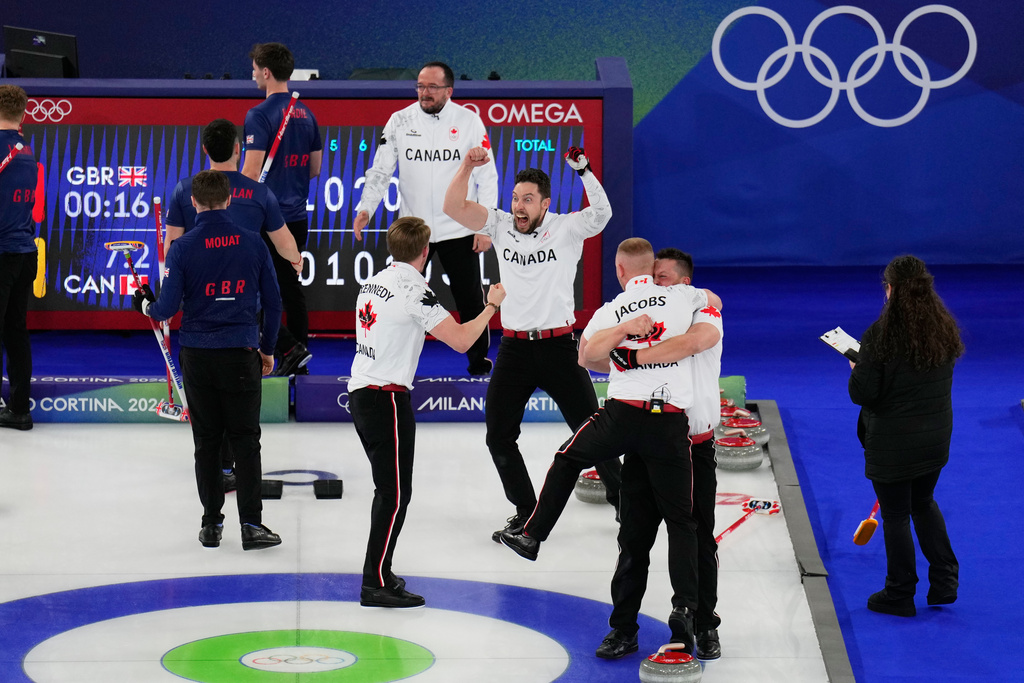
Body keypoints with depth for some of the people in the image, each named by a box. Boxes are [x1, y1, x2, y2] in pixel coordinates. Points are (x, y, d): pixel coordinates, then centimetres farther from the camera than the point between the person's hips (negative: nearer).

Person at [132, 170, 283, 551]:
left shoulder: (183, 247, -7)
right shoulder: (252, 243, -2)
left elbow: (168, 308, -8)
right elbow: (272, 301, 4)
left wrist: (145, 305, 15)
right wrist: (267, 349, 17)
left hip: (198, 355, 0)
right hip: (242, 353, 0)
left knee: (206, 441, 10)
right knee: (245, 439, 4)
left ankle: (211, 524, 14)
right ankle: (251, 524, -2)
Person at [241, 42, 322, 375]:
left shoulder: (260, 114, -14)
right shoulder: (306, 114, 10)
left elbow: (251, 172, -19)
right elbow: (315, 168, 16)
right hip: (297, 216, 8)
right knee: (289, 285, 14)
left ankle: (290, 347, -13)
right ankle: (298, 360, 17)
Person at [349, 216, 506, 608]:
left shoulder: (372, 284, 11)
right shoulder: (414, 291, -15)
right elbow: (460, 340, -17)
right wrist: (491, 305, -3)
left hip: (361, 394, 9)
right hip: (388, 399, -9)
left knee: (389, 489, 18)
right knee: (395, 493, -5)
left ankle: (378, 573, 23)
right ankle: (375, 586, -6)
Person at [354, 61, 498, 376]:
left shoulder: (469, 121, -3)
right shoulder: (400, 121, 0)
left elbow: (486, 176, -1)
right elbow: (381, 170, 2)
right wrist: (366, 208, -12)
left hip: (458, 229, -1)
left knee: (470, 298, 5)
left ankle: (479, 359, 22)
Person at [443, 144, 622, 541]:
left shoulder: (566, 229, -5)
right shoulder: (501, 227, 3)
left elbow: (602, 213, -22)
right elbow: (454, 207, -3)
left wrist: (583, 169, -30)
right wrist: (467, 167, -16)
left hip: (559, 346, -3)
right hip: (514, 347, 3)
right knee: (498, 437, 2)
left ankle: (620, 496, 24)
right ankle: (526, 512, 16)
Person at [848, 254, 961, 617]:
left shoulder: (880, 335, -21)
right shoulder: (944, 329, -4)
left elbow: (862, 393, -19)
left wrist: (857, 369, 2)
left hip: (892, 444, -6)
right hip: (936, 437, 6)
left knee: (895, 515, 9)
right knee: (924, 503, 26)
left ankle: (900, 595, 20)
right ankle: (944, 581, 25)